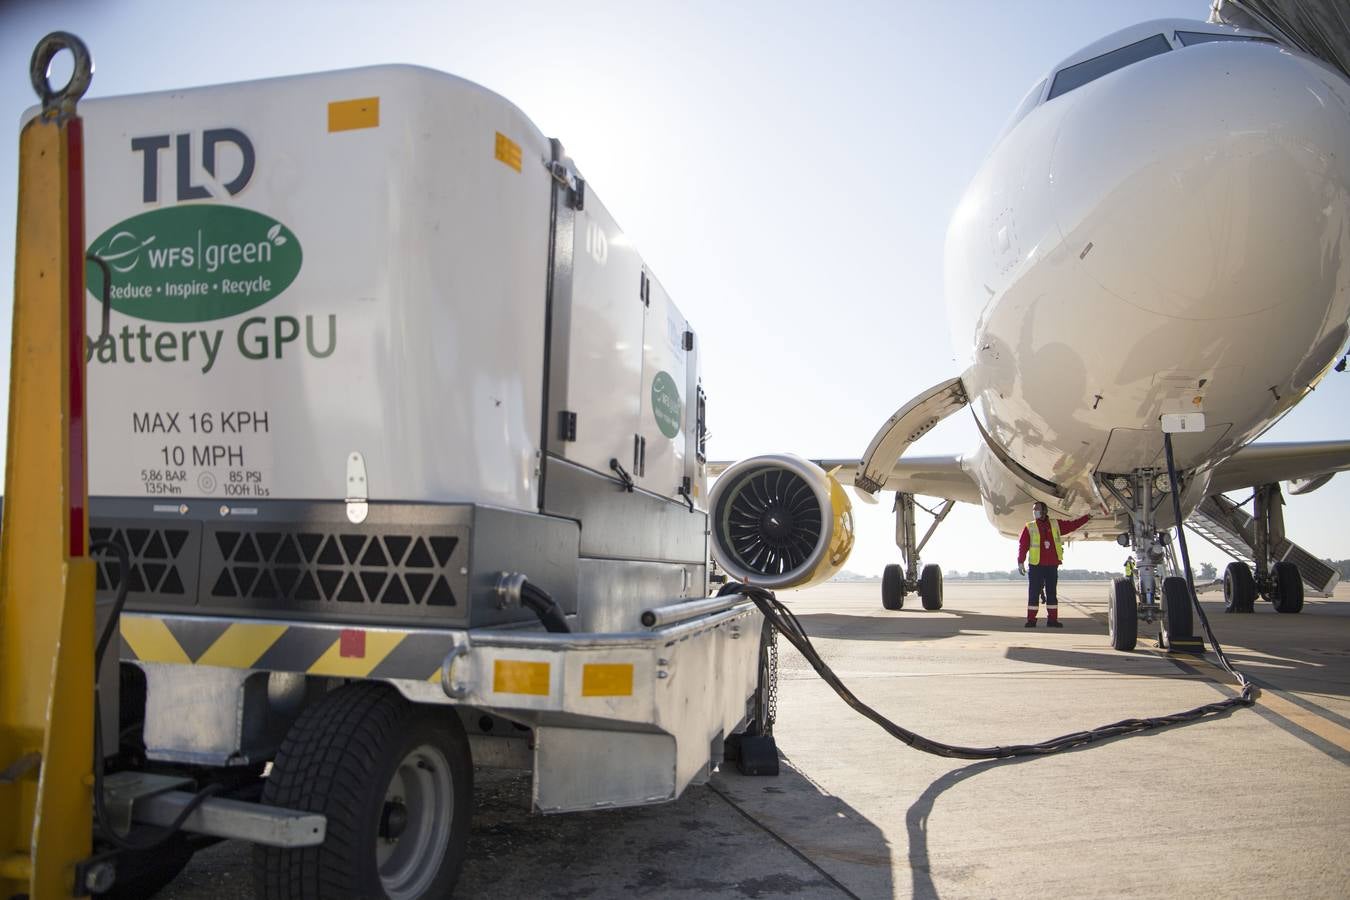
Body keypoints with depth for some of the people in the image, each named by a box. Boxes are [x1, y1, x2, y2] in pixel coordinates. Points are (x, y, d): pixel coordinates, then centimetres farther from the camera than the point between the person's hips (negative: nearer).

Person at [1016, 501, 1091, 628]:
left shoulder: (1056, 524, 12)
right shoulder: (1030, 527, 3)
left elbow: (1073, 524, 17)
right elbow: (1022, 545, -2)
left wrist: (1087, 517, 10)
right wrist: (1020, 562, -10)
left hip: (1052, 566, 3)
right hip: (1036, 565, -3)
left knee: (1052, 593, 8)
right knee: (1034, 593, -4)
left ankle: (1052, 619, 13)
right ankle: (1031, 620, -1)